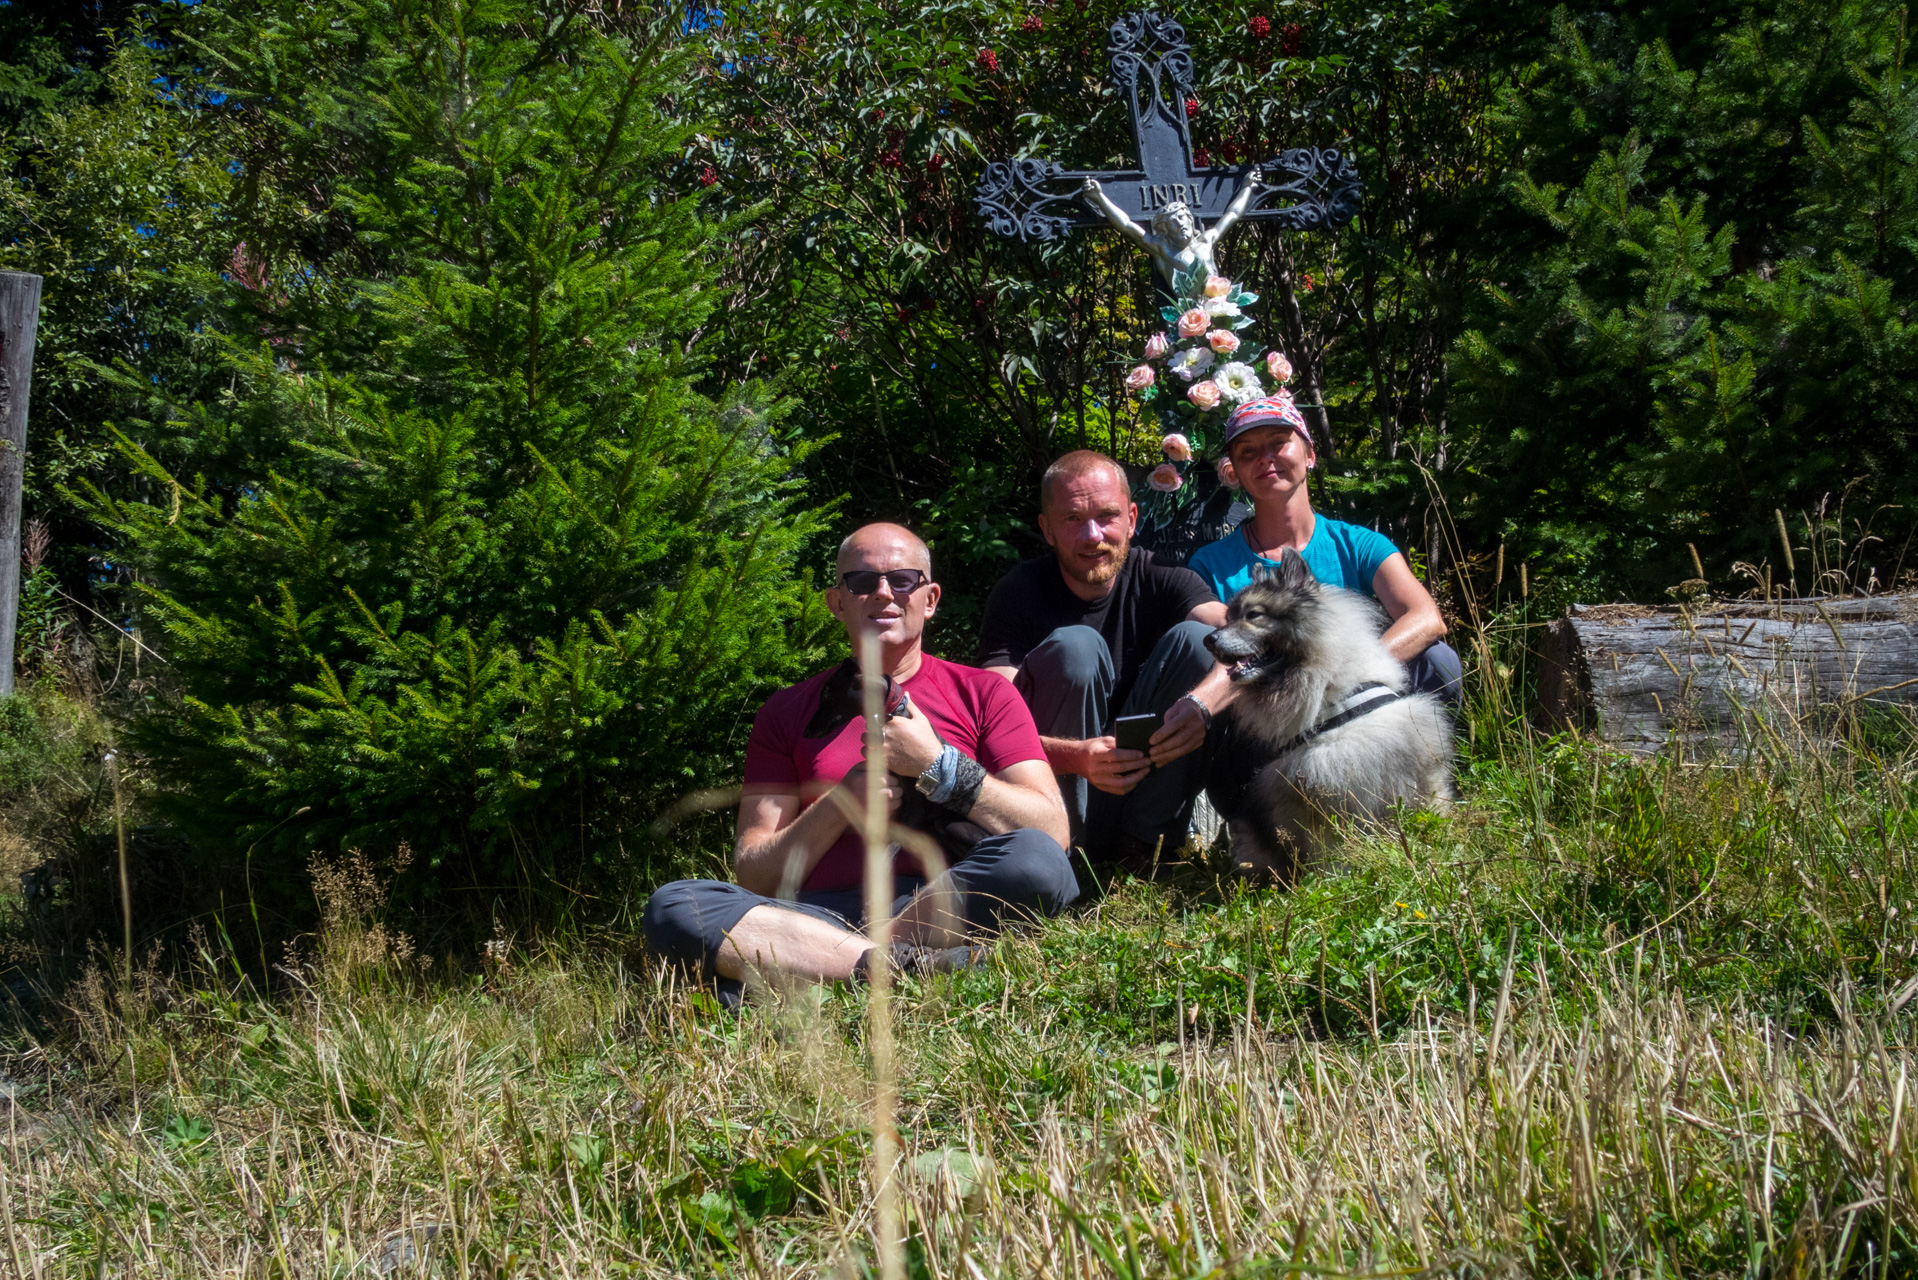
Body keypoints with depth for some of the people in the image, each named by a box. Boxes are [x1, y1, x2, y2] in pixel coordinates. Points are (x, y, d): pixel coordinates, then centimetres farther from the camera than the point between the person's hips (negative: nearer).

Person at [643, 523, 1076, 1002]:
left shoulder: (983, 694, 16)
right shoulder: (787, 712, 18)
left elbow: (1052, 832, 2)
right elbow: (753, 878, 11)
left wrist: (936, 765, -5)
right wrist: (845, 800, -4)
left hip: (953, 910, 0)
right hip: (824, 918, 1)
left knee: (1038, 861, -32)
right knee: (669, 907, -24)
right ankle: (905, 962, -33)